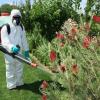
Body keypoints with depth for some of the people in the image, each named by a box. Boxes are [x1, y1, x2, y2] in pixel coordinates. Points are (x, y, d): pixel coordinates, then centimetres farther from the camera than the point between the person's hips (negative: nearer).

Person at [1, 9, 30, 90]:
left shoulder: (21, 27, 6)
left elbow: (24, 40, 13)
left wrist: (26, 50, 14)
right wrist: (12, 47, -40)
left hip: (19, 52, 6)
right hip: (9, 53, -5)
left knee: (19, 69, 18)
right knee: (10, 70, 6)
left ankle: (19, 83, 35)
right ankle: (11, 85, 21)